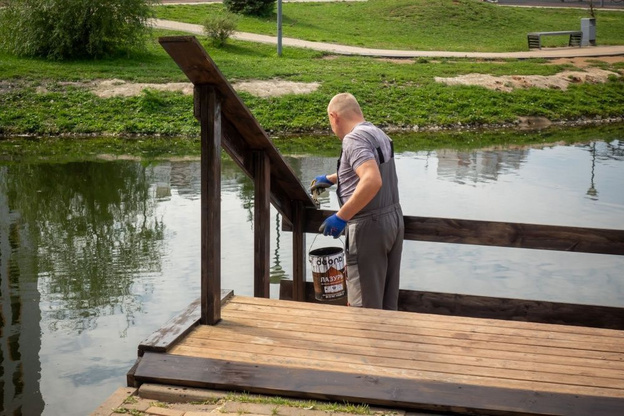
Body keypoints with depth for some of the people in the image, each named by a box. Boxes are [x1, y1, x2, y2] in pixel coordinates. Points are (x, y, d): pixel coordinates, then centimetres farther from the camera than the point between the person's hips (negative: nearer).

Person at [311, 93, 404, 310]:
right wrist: (330, 179, 43)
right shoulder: (378, 133, 12)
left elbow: (372, 181, -31)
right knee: (388, 303, 17)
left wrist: (341, 217, -27)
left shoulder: (354, 139, -16)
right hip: (394, 218, 9)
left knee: (366, 306, 0)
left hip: (369, 227, -9)